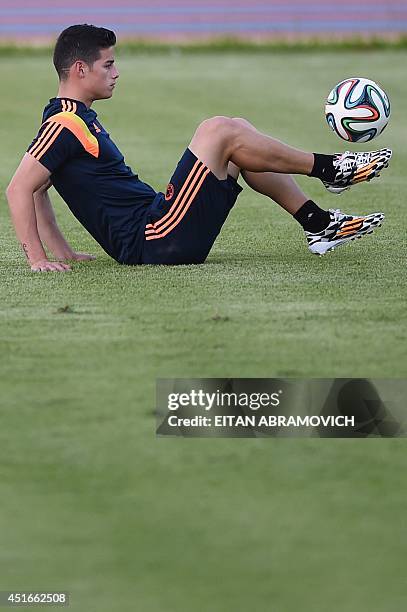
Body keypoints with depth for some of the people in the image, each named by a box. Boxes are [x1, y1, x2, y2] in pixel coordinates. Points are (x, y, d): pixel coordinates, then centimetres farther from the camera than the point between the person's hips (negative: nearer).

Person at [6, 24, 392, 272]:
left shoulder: (79, 118, 17)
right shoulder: (65, 124, -14)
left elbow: (39, 191, 23)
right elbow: (19, 188, -21)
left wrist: (63, 254, 15)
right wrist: (37, 260, -24)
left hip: (156, 237, 11)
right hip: (152, 243, -11)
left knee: (239, 135, 13)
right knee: (218, 132, -13)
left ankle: (319, 224, 12)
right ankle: (329, 169, 0)